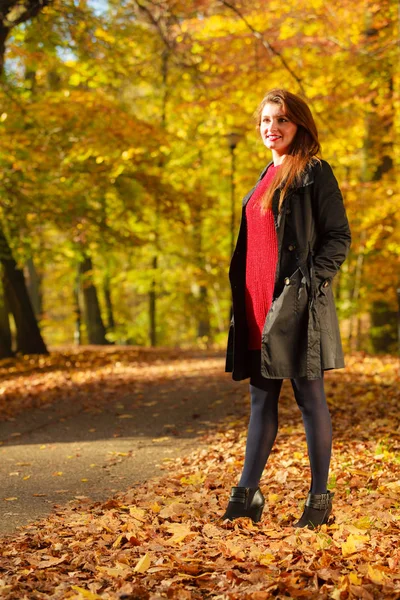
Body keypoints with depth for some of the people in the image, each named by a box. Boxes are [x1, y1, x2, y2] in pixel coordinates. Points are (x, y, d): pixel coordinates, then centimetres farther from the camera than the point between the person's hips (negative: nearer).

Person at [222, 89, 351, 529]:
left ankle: (319, 497, 9)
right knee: (262, 398, 9)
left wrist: (309, 281, -16)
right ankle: (247, 493, 12)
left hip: (296, 305, -7)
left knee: (309, 397, 0)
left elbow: (339, 238, -7)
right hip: (258, 303, 7)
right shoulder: (264, 180, 19)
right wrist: (240, 298, 15)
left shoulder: (314, 173, -3)